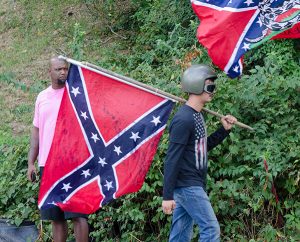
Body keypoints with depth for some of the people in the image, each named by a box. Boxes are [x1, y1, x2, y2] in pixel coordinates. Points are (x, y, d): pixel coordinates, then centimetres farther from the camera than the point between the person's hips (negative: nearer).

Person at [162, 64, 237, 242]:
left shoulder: (197, 115, 12)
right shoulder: (183, 119, -17)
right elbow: (172, 160, -20)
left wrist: (225, 130, 12)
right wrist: (167, 196, -22)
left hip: (194, 185, 9)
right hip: (187, 186, -9)